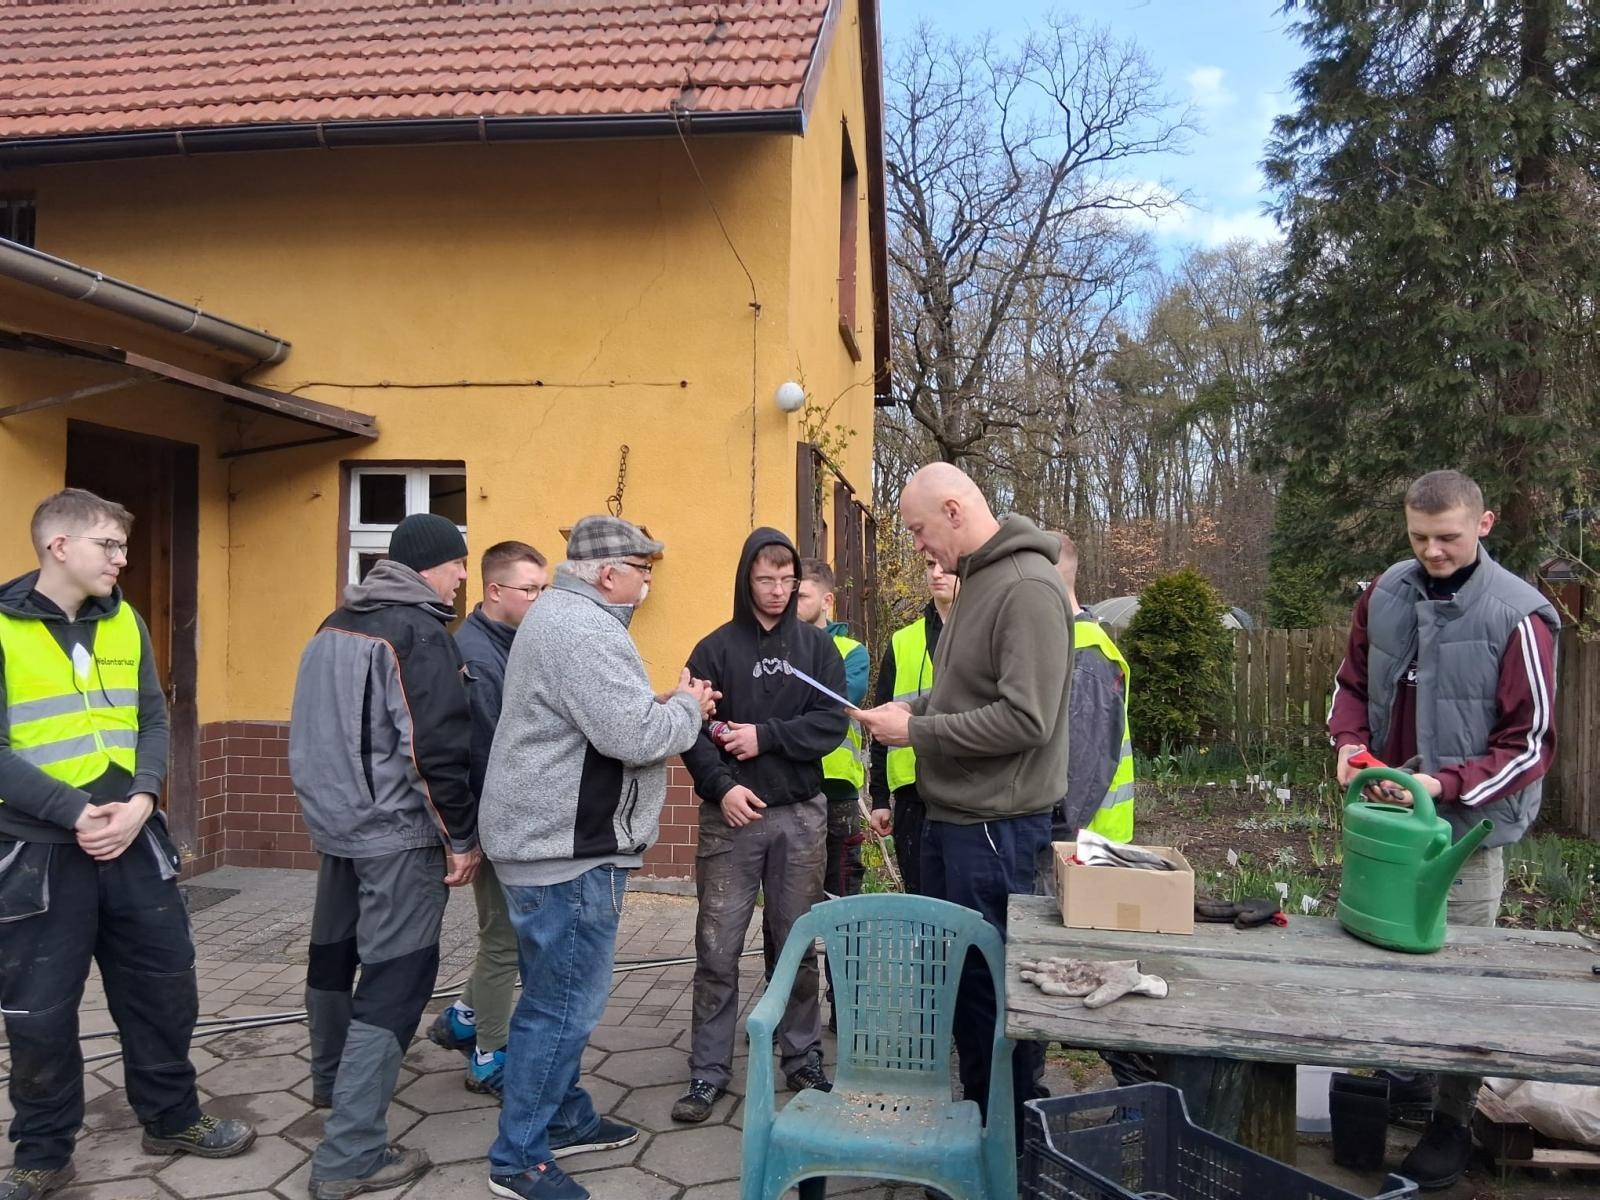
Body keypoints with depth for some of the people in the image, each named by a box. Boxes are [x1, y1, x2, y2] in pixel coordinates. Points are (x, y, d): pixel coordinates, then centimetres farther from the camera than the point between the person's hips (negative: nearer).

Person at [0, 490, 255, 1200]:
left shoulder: (125, 621, 7)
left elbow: (153, 720, 7)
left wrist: (140, 800, -10)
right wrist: (77, 813, -20)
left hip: (132, 841, 4)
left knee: (164, 986, 13)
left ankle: (172, 1119, 32)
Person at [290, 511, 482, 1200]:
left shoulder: (335, 625, 11)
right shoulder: (418, 631, -16)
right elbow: (436, 746, -22)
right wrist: (462, 838, -14)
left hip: (334, 820, 9)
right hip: (397, 833, -9)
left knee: (334, 952, 23)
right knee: (395, 977, -4)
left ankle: (331, 1079, 45)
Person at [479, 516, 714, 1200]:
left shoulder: (559, 616, 16)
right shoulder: (585, 630, -21)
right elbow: (635, 737, -26)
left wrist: (662, 705, 7)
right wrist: (686, 707, -8)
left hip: (549, 837, 11)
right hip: (567, 848, -11)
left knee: (558, 995, 20)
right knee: (564, 1002, -1)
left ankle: (565, 1119, 34)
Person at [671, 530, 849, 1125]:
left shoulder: (817, 646, 6)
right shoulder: (715, 648, 2)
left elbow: (832, 721, -4)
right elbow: (692, 729, -6)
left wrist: (765, 736, -14)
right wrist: (721, 786, -20)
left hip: (801, 814, 2)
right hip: (731, 815, -1)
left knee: (798, 944, 12)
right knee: (717, 948, 2)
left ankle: (803, 1058, 27)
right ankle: (708, 1070, 16)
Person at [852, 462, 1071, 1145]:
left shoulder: (1027, 588, -18)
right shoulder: (978, 581, 11)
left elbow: (1026, 719, -25)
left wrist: (915, 732, -18)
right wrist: (906, 708, 3)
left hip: (996, 826, -9)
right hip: (951, 816, 9)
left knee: (992, 981, 4)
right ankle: (975, 1107, 35)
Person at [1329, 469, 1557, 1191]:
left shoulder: (1516, 616, -14)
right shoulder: (1384, 596, 0)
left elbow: (1531, 743, -12)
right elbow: (1352, 683, 11)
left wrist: (1445, 783, -24)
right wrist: (1350, 741, -8)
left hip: (1468, 829, -5)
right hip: (1384, 812, 5)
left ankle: (1452, 1124, 25)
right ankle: (1404, 1079, 40)